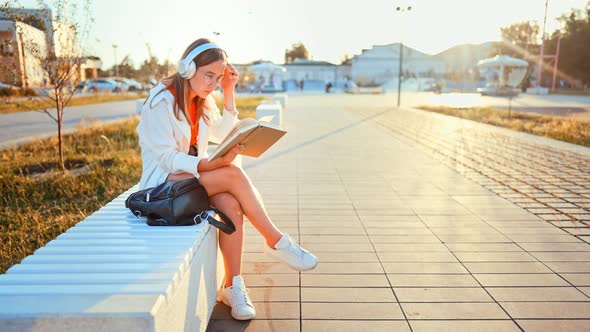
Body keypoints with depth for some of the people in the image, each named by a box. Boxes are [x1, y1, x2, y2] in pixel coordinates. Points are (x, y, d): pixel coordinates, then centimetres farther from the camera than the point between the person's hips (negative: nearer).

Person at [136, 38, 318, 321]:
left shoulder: (202, 101, 10)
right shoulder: (162, 101, -14)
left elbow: (223, 135, 13)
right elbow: (166, 158, -19)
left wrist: (229, 93, 4)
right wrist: (213, 165, -33)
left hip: (194, 175, 7)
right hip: (164, 182, -6)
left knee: (231, 205, -27)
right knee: (233, 174, -29)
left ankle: (232, 286, -19)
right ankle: (276, 242, -17)